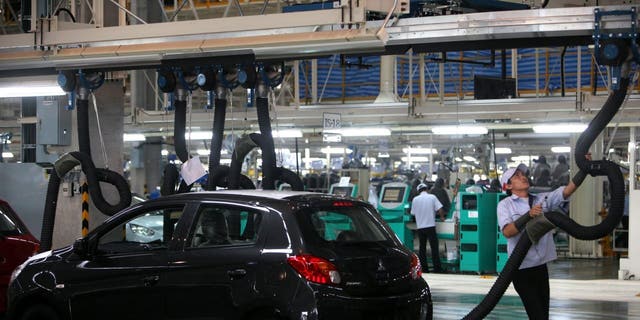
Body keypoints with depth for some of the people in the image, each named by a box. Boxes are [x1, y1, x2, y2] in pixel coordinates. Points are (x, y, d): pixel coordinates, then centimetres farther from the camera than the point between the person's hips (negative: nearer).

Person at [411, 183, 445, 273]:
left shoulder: (415, 199, 3)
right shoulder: (432, 197, -3)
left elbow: (413, 213, 9)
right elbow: (439, 209, -9)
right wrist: (442, 217, 8)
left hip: (420, 227, 3)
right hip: (430, 226, -3)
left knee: (422, 248, 10)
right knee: (434, 248, 0)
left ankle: (424, 269, 11)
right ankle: (437, 269, -3)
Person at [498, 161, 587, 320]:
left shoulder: (542, 199, 10)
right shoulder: (505, 205, -3)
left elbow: (567, 190, -1)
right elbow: (507, 232, -18)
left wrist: (584, 169, -12)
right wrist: (528, 215, -28)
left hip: (541, 266, 5)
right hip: (521, 268, -5)